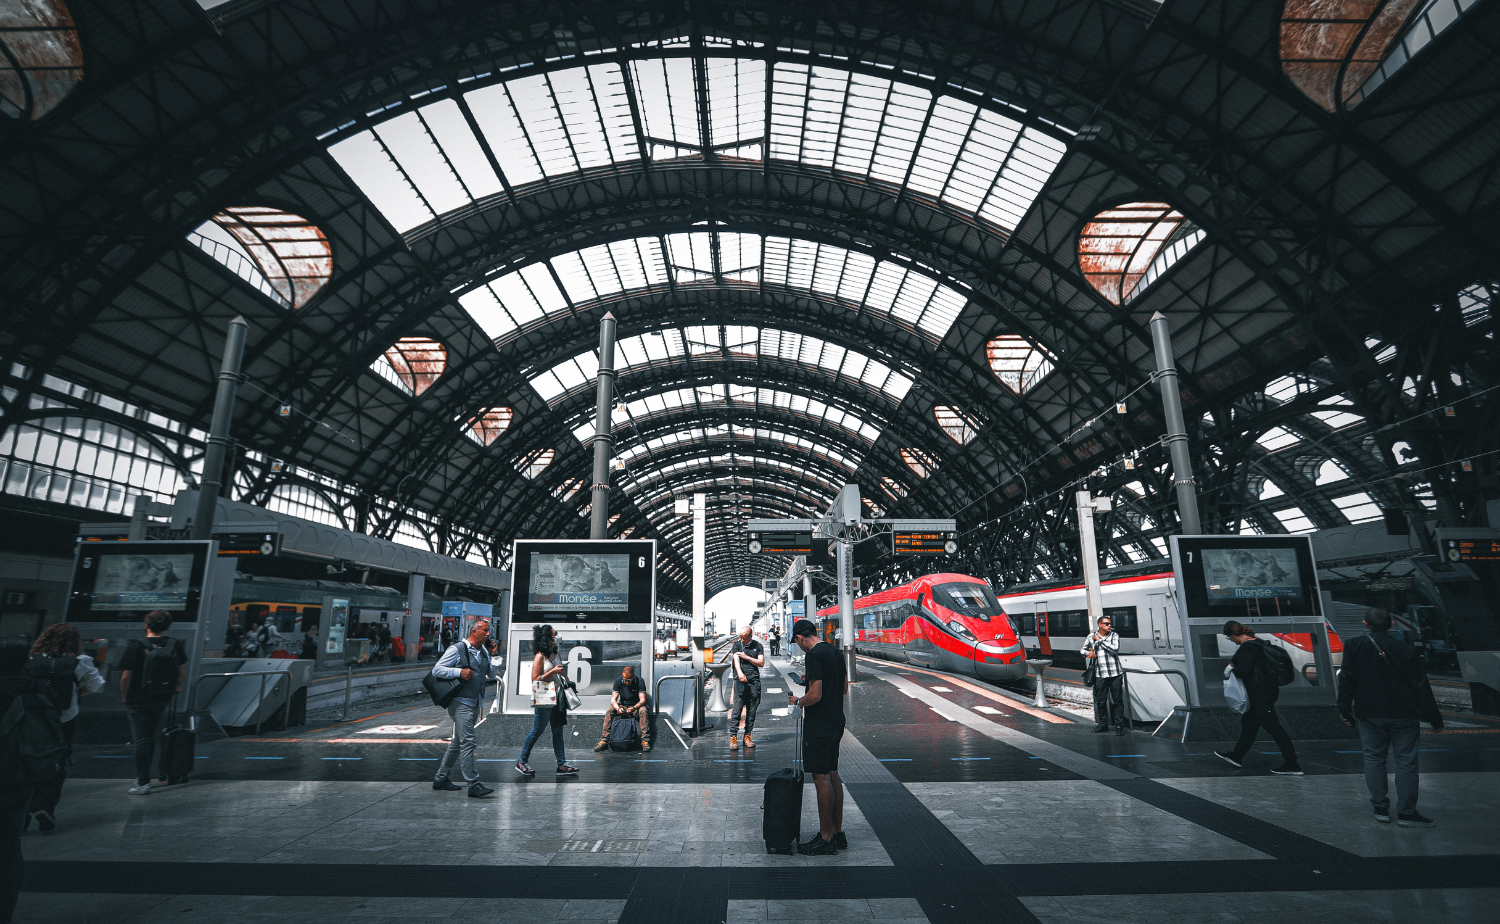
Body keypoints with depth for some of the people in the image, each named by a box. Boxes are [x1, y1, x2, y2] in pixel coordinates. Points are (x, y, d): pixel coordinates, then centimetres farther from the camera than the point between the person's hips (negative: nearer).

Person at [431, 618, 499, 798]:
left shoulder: (483, 652, 14)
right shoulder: (457, 649, -7)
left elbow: (492, 675, 14)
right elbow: (436, 669, -10)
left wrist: (492, 654, 2)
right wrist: (459, 672, -21)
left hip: (475, 704, 8)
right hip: (461, 702, -8)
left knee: (458, 742, 16)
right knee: (468, 742, -12)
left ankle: (440, 779, 29)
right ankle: (474, 785, -11)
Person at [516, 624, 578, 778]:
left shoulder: (555, 654, 14)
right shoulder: (540, 656, -9)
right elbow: (535, 679, -13)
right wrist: (553, 671, -18)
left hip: (556, 698, 8)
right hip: (543, 700, -8)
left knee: (558, 732, 7)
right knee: (536, 731, 0)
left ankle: (562, 764, 9)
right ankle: (522, 762, 15)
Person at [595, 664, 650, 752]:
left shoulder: (639, 681, -15)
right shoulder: (618, 681, -11)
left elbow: (642, 700, -21)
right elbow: (613, 699, -15)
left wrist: (634, 708, -41)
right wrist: (618, 708, -37)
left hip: (636, 706, -2)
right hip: (622, 706, 2)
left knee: (643, 710, -34)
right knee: (609, 711, -25)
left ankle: (645, 740, -33)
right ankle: (604, 740, -22)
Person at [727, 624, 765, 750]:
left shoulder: (757, 646, 10)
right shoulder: (736, 645, 5)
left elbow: (761, 663, 3)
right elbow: (736, 659, -11)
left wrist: (746, 657, -7)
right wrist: (740, 673, -30)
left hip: (754, 681, 2)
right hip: (740, 680, -2)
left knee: (751, 710, 4)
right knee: (737, 708, -8)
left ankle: (748, 736, 13)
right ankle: (733, 737, -5)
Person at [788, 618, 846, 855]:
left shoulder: (814, 655, -18)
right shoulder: (836, 652, 11)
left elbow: (815, 695, -23)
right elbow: (844, 685, 20)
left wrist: (798, 702, -4)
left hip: (819, 726, -10)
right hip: (836, 722, 10)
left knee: (821, 778, -3)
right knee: (833, 776, 15)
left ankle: (826, 839, 4)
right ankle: (838, 833, 22)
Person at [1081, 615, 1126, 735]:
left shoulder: (1114, 636, 3)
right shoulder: (1091, 637, 8)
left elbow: (1115, 649, -14)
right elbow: (1082, 649, 18)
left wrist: (1100, 640, -10)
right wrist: (1087, 653, -4)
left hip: (1115, 674, -2)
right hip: (1100, 675, 2)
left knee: (1117, 700, 0)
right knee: (1100, 701, 6)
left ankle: (1119, 725, 9)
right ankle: (1103, 724, 19)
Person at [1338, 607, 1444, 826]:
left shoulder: (1355, 646, -4)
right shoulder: (1406, 650, -6)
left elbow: (1346, 681, -3)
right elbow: (1421, 687, -5)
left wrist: (1345, 710, 7)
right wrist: (1434, 718, 4)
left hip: (1369, 715, 0)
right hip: (1403, 716, 0)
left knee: (1374, 758, 10)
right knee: (1406, 762, 6)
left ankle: (1380, 808, 12)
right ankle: (1406, 812, 9)